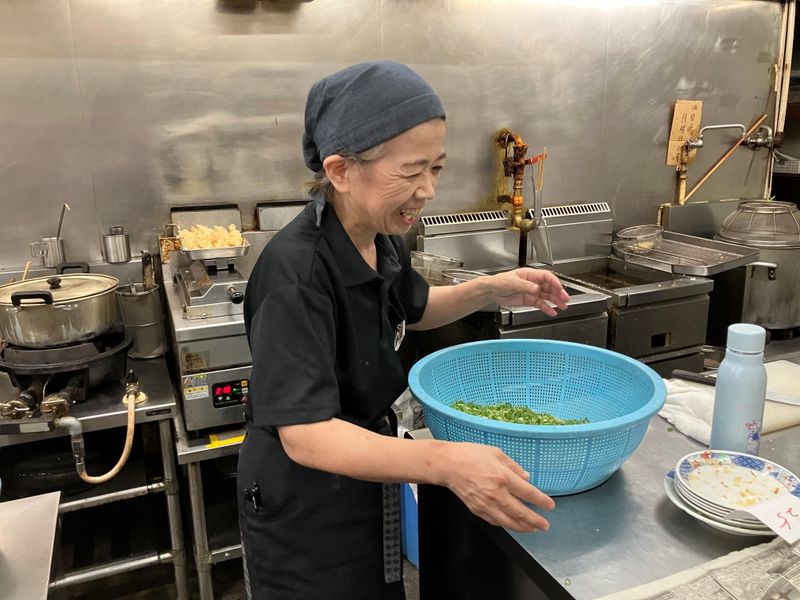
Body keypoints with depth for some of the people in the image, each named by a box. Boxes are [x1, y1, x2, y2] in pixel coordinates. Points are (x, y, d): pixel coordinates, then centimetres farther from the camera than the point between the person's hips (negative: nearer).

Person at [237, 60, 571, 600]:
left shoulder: (382, 240, -6)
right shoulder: (295, 272, -31)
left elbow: (412, 310, 13)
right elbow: (305, 434, -34)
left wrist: (492, 290, -3)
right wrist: (444, 462, -47)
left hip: (366, 476, 7)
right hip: (305, 509, -7)